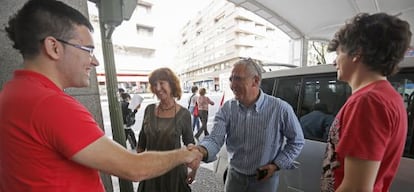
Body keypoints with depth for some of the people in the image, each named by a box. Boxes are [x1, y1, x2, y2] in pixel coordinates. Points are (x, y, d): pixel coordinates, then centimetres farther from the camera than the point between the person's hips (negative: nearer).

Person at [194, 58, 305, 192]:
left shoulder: (281, 109, -17)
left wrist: (277, 165, -11)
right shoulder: (227, 109, -13)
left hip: (265, 178, -1)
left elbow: (297, 141, -3)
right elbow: (215, 139, -21)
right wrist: (202, 151, -43)